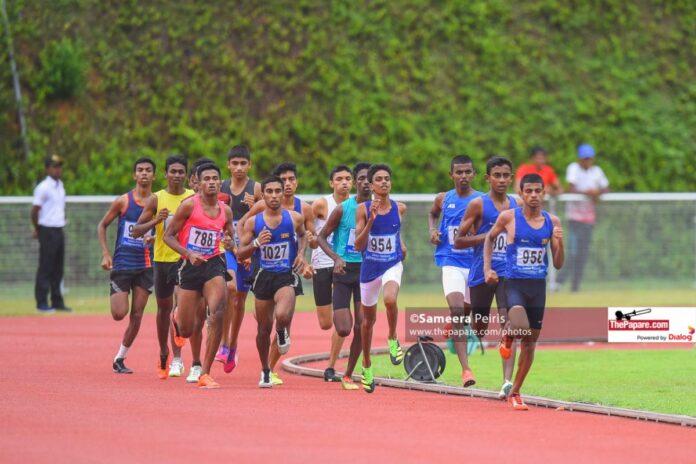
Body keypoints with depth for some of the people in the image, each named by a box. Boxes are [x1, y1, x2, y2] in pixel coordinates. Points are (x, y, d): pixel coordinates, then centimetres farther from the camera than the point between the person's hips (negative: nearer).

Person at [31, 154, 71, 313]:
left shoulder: (60, 185, 12)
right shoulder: (43, 187, -13)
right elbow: (35, 210, -11)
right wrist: (37, 230, -1)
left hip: (59, 231, 8)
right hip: (47, 231, -8)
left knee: (58, 268, 11)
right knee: (45, 268, -5)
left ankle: (57, 302, 17)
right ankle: (42, 303, -2)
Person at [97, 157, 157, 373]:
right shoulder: (123, 201, -3)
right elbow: (102, 225, 7)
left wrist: (154, 238, -15)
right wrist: (105, 254, -2)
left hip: (145, 265, 2)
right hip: (122, 264, -2)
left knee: (136, 315, 1)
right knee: (119, 313, -13)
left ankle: (120, 359, 12)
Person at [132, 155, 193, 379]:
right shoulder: (156, 199, 1)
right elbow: (136, 231, 0)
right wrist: (156, 220, -16)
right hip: (162, 259, 2)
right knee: (164, 308, 13)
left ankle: (177, 358, -15)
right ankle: (163, 355, 29)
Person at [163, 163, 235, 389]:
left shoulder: (225, 211, 5)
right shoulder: (190, 205, -8)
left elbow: (231, 239, 20)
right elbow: (168, 235, -5)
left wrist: (229, 243, -4)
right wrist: (188, 253, -19)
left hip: (214, 264, 2)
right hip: (190, 266, -2)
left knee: (217, 313, -24)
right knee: (186, 331, 4)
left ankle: (205, 373, -17)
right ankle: (178, 317, 47)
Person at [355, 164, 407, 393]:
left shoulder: (399, 208, -2)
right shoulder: (363, 209, -9)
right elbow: (358, 246, -14)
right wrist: (371, 220, -23)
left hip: (392, 265, 0)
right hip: (370, 268, 0)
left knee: (390, 300, -33)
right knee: (368, 318, 14)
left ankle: (392, 339, -6)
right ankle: (366, 365, 34)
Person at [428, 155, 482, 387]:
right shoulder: (443, 199, 4)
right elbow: (433, 214, 26)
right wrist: (433, 230, 6)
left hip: (475, 263, 1)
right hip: (451, 262, -1)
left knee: (468, 312, 14)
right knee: (457, 310, -19)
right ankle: (465, 369, -25)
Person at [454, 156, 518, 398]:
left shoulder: (517, 205, 9)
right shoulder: (478, 205, -3)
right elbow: (458, 241, -4)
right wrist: (488, 235, -15)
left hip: (508, 273, 2)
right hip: (481, 274, -2)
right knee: (478, 330, 8)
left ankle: (508, 380, -23)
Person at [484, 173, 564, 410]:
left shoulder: (552, 222, 3)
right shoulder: (509, 217, -4)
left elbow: (558, 264, 6)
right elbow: (490, 239, 15)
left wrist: (560, 243, -12)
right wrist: (487, 268, 5)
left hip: (538, 286, 4)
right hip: (514, 283, -4)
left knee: (530, 341, 8)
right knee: (521, 326, -29)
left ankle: (515, 392, 24)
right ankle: (507, 336, 11)